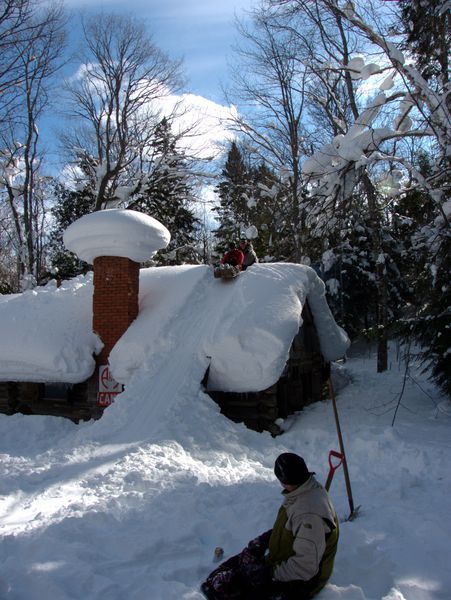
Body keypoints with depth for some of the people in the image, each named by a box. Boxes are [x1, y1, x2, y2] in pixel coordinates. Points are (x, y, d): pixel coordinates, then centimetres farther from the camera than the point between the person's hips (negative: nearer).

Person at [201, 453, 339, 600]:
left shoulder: (309, 514, -34)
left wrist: (272, 574, -24)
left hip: (299, 582, -9)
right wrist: (263, 540, 4)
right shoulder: (303, 493, -3)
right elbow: (287, 528, 14)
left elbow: (305, 567, -32)